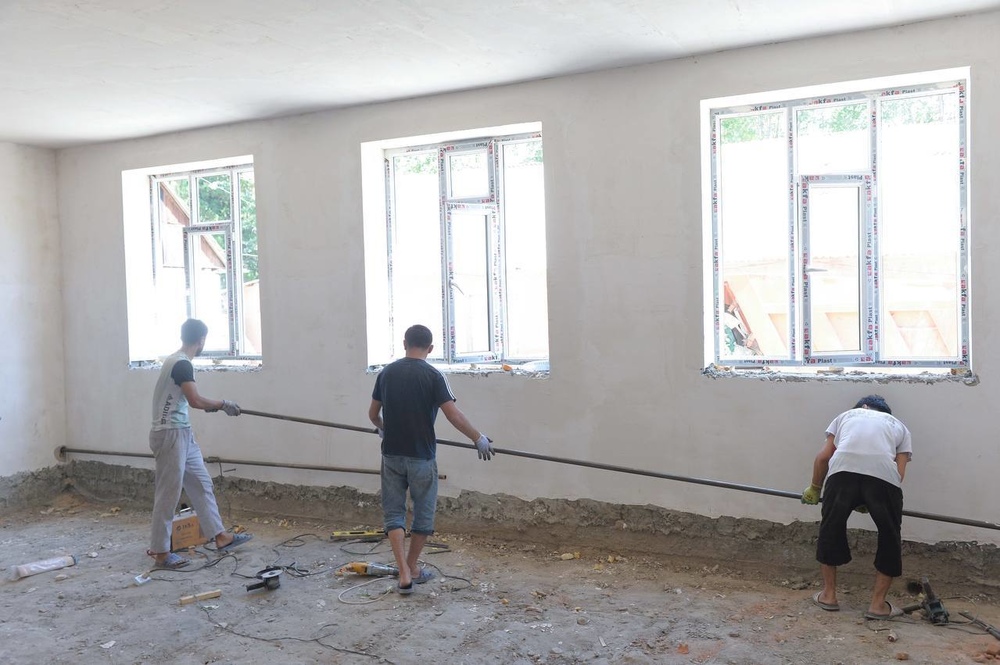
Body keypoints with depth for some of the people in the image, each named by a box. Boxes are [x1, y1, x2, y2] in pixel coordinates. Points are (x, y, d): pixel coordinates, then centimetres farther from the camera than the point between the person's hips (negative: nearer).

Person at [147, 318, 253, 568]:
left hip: (183, 432, 10)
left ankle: (220, 536, 21)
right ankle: (160, 552, 8)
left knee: (201, 484, 13)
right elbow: (195, 400, -26)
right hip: (170, 434, -10)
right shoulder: (182, 364, -18)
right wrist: (223, 404, -12)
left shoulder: (176, 361, 13)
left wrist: (214, 405, 30)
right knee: (169, 493, -2)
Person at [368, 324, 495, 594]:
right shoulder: (432, 375, -10)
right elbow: (454, 415, -16)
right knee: (423, 512, 14)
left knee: (393, 512, 10)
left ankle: (404, 574, -1)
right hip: (421, 456, -3)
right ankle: (413, 568, 26)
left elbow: (373, 414, 12)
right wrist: (479, 439, -6)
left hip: (392, 454, 3)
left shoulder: (387, 372, 3)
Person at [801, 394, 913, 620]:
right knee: (890, 539, 21)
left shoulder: (846, 415, 34)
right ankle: (878, 604, 24)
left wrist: (814, 488, 37)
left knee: (830, 530, 21)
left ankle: (828, 594, 29)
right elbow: (899, 473, 20)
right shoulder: (899, 426, 34)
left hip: (843, 469, 0)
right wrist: (871, 502, 30)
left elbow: (823, 457, 22)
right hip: (884, 475, 0)